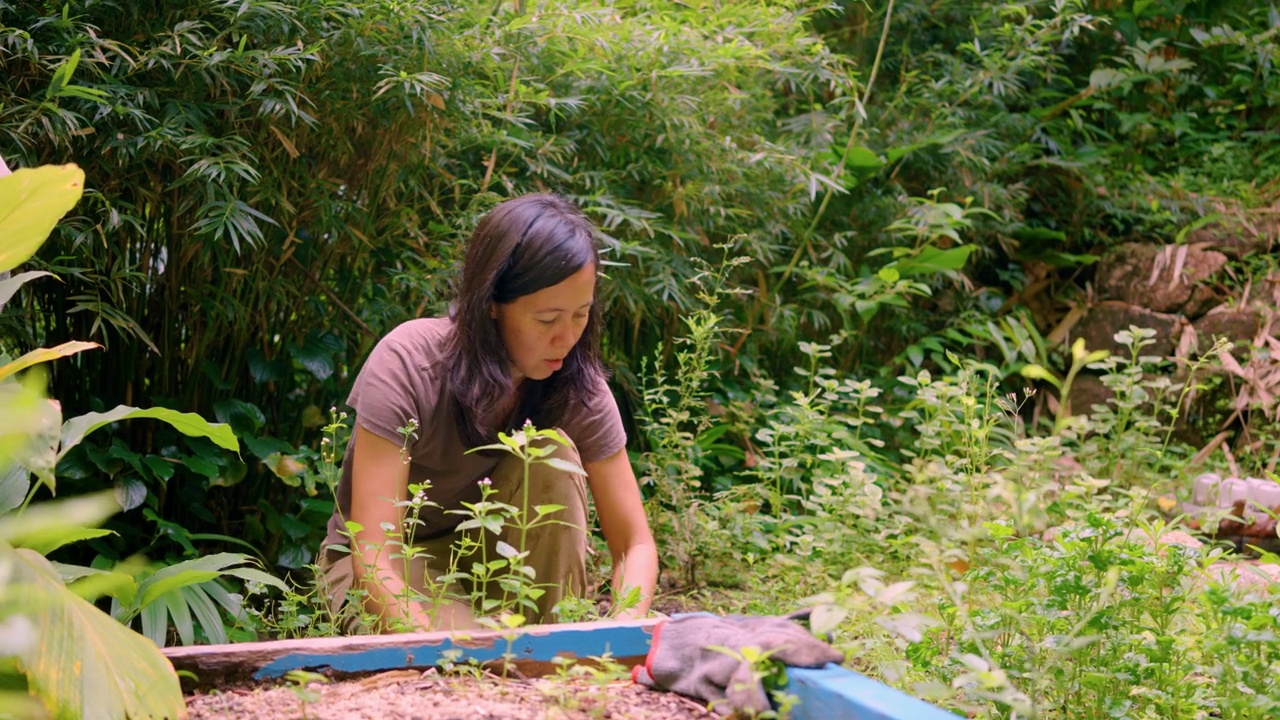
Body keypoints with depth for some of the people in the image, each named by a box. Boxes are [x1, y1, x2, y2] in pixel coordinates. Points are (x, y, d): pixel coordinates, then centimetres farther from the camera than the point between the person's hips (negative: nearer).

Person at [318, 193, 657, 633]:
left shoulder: (577, 383, -18)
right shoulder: (407, 363, -28)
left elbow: (635, 544, -13)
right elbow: (374, 563, -32)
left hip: (488, 552, 4)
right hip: (398, 565, -4)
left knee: (552, 457, -26)